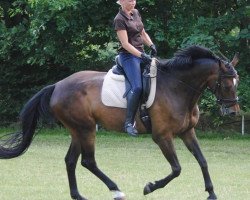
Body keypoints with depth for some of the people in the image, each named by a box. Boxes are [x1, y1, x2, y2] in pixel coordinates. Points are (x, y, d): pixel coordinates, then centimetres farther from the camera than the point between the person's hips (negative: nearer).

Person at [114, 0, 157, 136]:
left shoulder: (136, 13, 12)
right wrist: (142, 55, -23)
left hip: (141, 53, 9)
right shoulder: (119, 19, -11)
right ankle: (129, 122, -22)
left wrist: (151, 45, 4)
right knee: (137, 87, -24)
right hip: (128, 55, -9)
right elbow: (125, 44, -16)